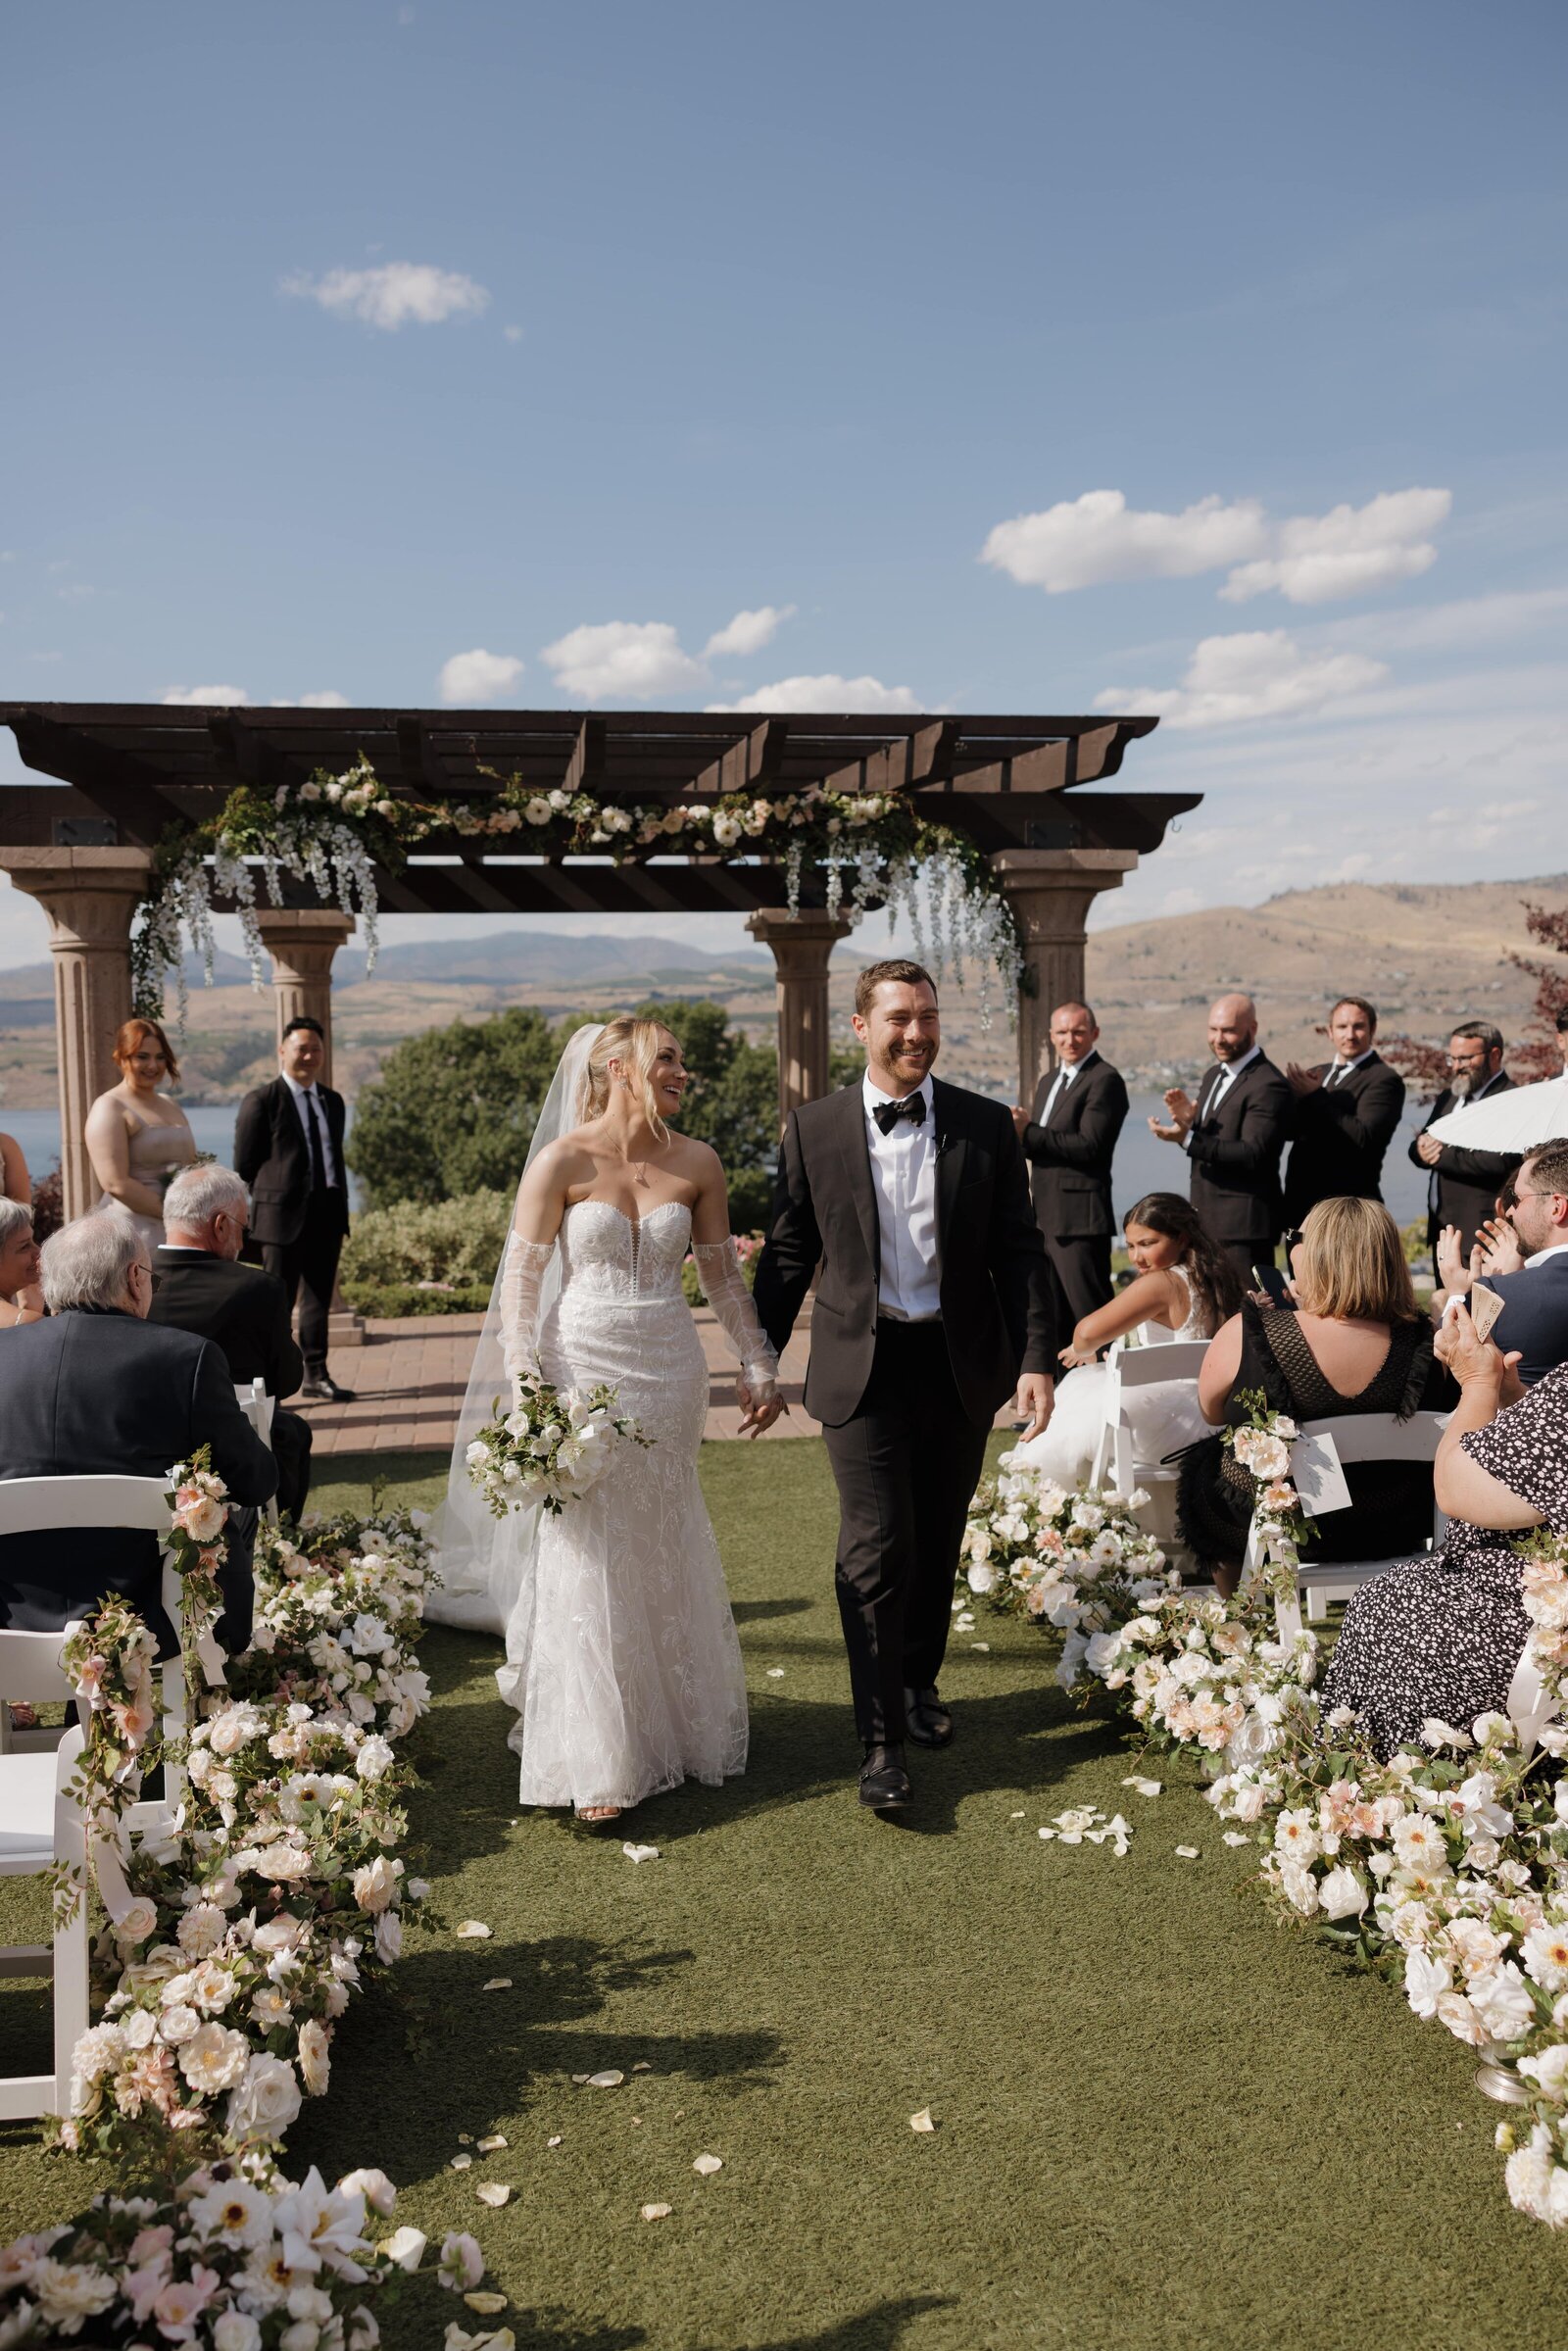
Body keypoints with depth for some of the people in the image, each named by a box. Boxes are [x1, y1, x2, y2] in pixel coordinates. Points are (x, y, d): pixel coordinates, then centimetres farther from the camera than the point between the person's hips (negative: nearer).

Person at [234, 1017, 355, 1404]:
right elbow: (244, 1166, -3)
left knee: (319, 1300, 11)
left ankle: (316, 1377, 20)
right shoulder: (262, 1101, -4)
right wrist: (262, 1207, -6)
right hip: (282, 1214, -6)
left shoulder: (333, 1102, 16)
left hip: (326, 1214, 6)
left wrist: (341, 1212, 14)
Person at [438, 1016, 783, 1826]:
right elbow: (520, 1280, -7)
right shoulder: (563, 1161, -8)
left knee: (664, 1555, 13)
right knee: (587, 1562, 2)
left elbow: (723, 1276, 10)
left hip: (669, 1372, 3)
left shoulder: (696, 1164, 1)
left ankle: (669, 1724, 33)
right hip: (584, 1370, -3)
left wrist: (759, 1367, 12)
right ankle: (598, 1762, 12)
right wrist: (526, 1391, -14)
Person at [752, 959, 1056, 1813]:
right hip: (862, 1366, -2)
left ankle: (918, 1681, 38)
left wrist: (1036, 1358, -7)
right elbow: (788, 1254, 5)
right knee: (877, 1548, -6)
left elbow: (1019, 1251, 1)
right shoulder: (813, 1129, -2)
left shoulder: (987, 1126, 0)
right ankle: (881, 1738, 3)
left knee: (938, 1543, 15)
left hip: (962, 1363, 2)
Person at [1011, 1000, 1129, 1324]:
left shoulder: (1105, 1080, -10)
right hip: (1046, 1219, 9)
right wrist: (1022, 1133, -3)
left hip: (1079, 1220, -9)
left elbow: (1089, 1145, -19)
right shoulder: (1048, 1081, 19)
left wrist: (1029, 1132, -19)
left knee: (1090, 1314, -6)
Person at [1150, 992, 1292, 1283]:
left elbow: (1252, 1154, -24)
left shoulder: (1269, 1086, -16)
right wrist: (1187, 1121, -8)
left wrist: (1188, 1138, -30)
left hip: (1243, 1225, -9)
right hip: (1206, 1222, 9)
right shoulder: (1214, 1076, 14)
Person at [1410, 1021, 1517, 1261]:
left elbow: (1501, 1161, -24)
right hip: (1440, 1227, 9)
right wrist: (1422, 1148, -9)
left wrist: (1443, 1155, -17)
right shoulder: (1448, 1097, 17)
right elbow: (1418, 1145, 16)